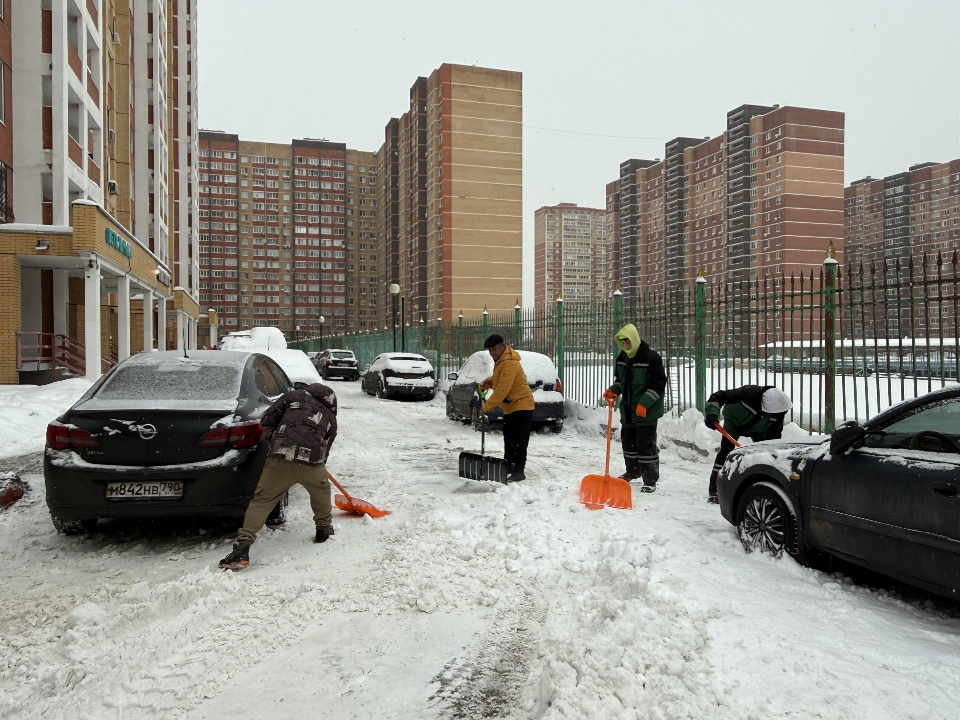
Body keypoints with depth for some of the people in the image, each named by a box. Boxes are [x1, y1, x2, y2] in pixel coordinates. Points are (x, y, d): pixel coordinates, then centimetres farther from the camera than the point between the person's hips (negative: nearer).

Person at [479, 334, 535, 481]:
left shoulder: (509, 364, -25)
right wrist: (489, 381, 5)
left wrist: (486, 406, -25)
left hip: (521, 406, -11)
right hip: (510, 408, 11)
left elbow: (502, 390, -29)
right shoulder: (500, 360, 9)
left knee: (519, 440, -10)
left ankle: (519, 471, -8)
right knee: (508, 439, 19)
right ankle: (509, 465, 30)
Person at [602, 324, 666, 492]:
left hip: (647, 411, -8)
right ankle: (632, 471, 37)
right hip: (627, 409, 8)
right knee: (628, 441, 18)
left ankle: (650, 480, 3)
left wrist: (644, 402, -22)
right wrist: (613, 390, 0)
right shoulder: (622, 357, 7)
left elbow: (659, 383, -16)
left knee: (646, 444, -7)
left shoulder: (651, 357, -16)